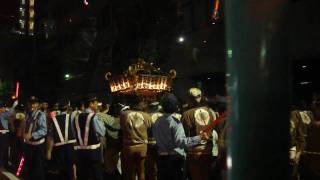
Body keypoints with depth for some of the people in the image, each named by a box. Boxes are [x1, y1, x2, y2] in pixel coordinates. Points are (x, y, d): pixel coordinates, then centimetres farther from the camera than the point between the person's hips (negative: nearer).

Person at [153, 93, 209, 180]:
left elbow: (156, 140, 11)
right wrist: (200, 137, -27)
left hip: (161, 158, 6)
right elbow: (180, 141, -25)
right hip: (175, 158, -6)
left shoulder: (157, 123, 7)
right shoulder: (175, 122, -13)